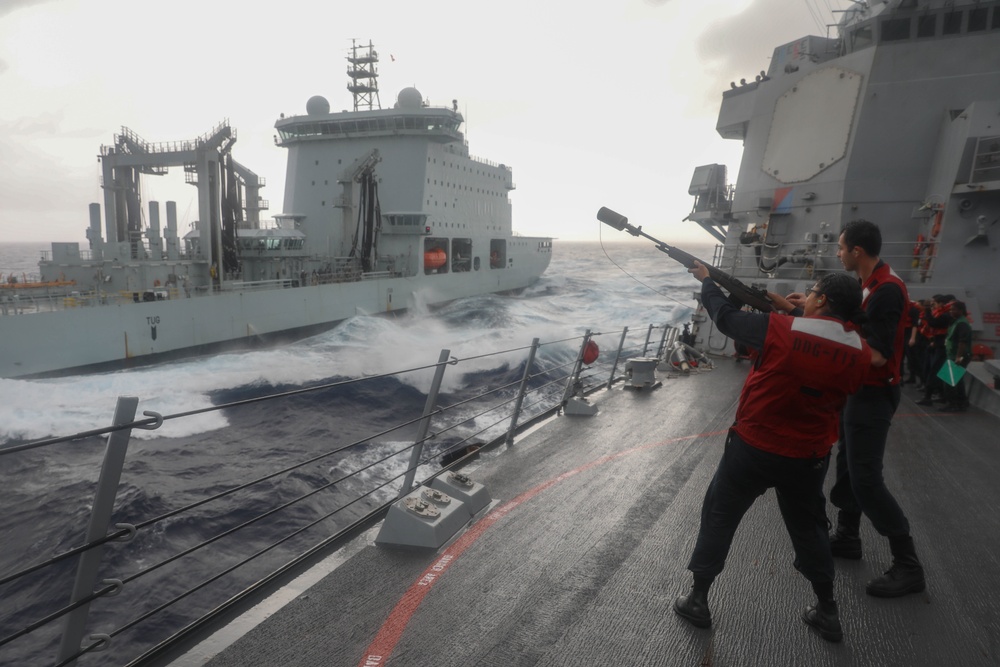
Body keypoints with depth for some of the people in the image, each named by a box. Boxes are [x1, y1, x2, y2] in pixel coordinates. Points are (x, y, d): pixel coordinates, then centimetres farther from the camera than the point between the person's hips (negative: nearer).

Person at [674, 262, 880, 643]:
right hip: (808, 459, 4)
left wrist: (706, 279, 10)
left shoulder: (780, 330, -20)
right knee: (809, 529, 25)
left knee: (718, 518, 14)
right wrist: (793, 314, 8)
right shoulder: (860, 355, -6)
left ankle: (697, 601, 23)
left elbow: (725, 317, -7)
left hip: (752, 448, -3)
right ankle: (827, 613, 36)